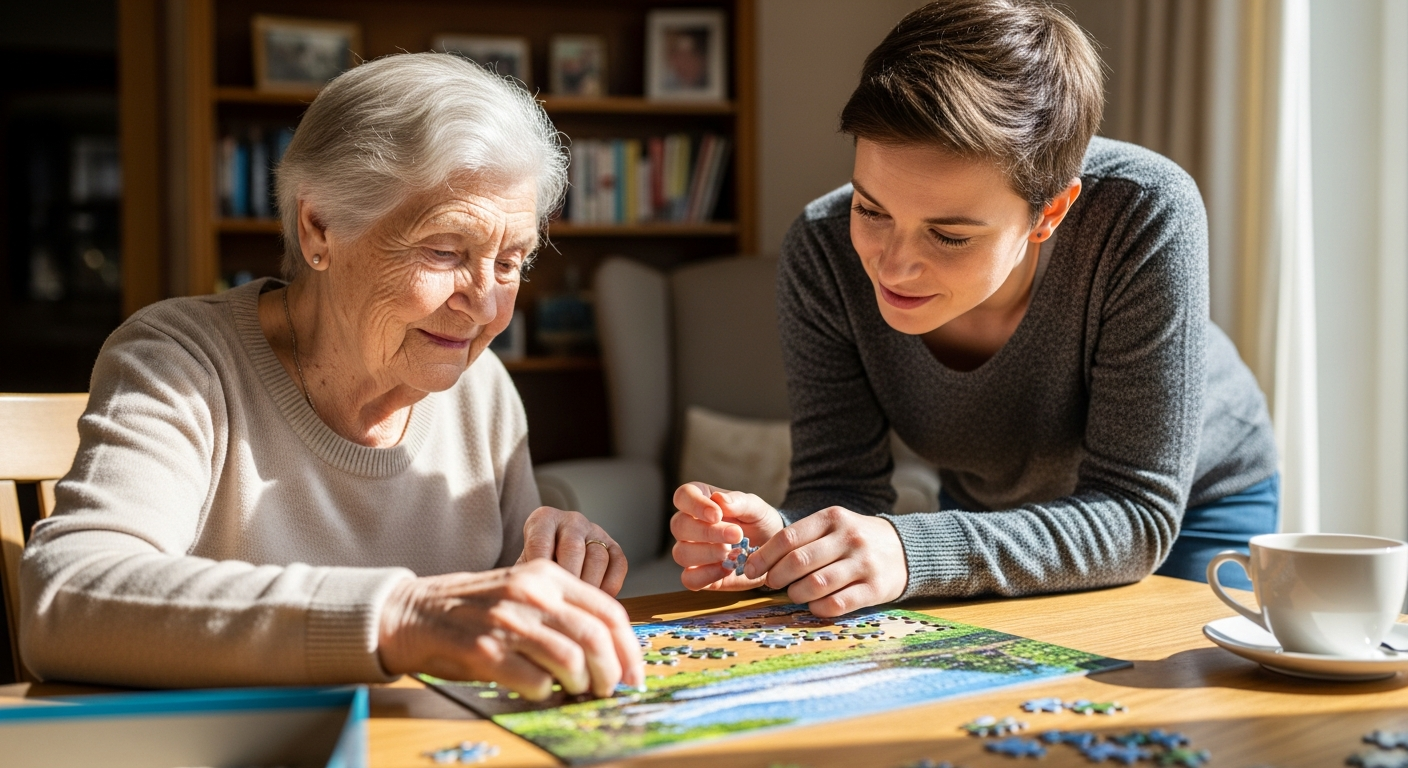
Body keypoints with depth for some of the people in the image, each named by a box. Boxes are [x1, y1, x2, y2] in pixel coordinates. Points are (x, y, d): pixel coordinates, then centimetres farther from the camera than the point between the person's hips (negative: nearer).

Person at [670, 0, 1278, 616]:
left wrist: (909, 552, -47)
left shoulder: (1148, 218, -36)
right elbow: (837, 486, -19)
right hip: (986, 508, 2)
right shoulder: (821, 254, -26)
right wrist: (773, 538, -42)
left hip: (1192, 504, -1)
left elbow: (1136, 517, -34)